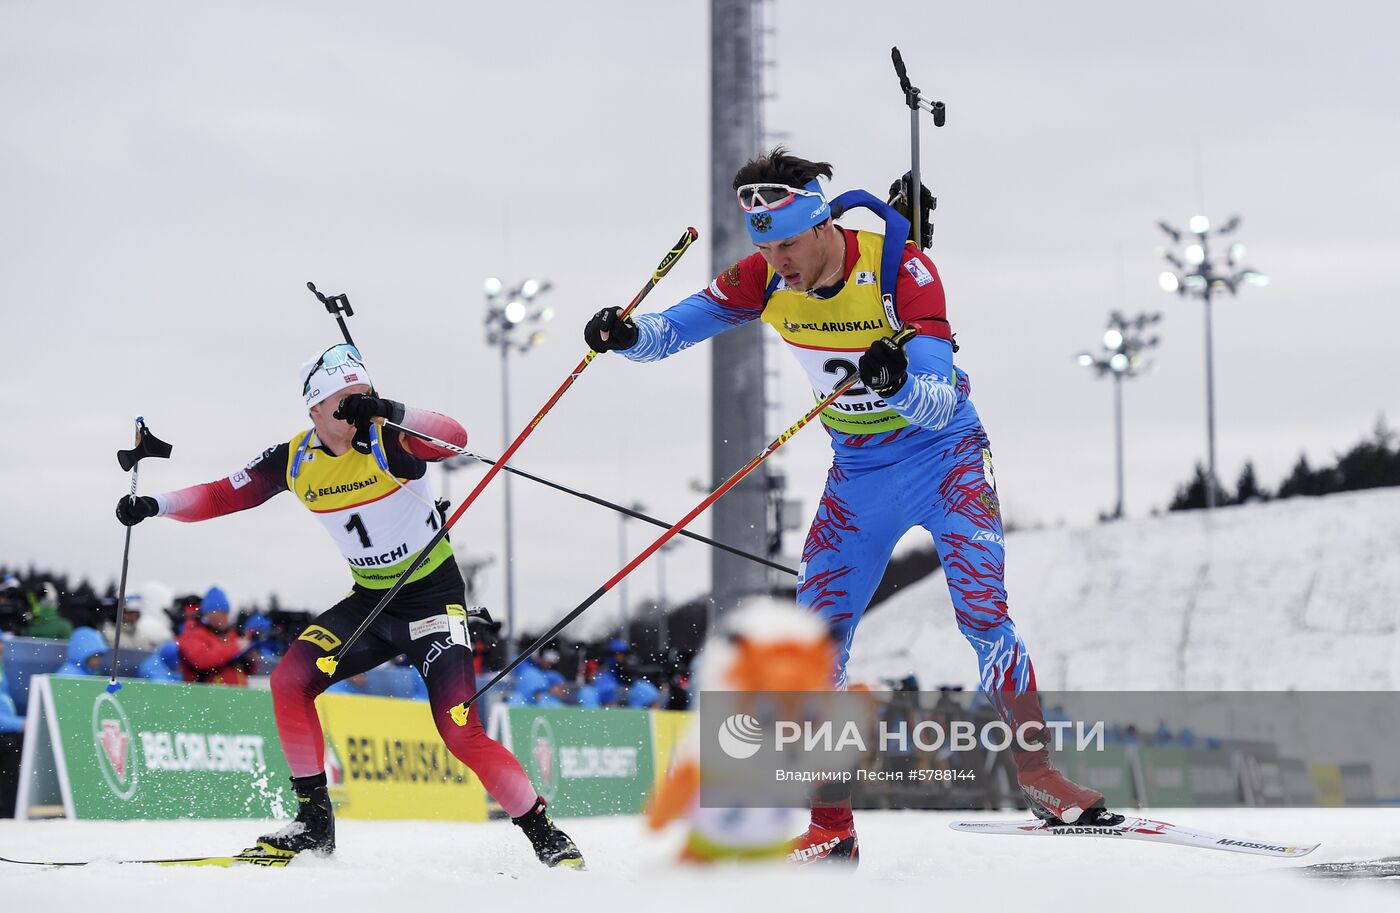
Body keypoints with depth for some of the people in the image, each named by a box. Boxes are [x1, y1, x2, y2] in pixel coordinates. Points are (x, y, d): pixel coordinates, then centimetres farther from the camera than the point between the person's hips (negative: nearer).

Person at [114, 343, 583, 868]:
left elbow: (453, 437, -41)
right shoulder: (294, 461, -5)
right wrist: (154, 505, -8)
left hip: (434, 598, -6)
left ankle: (545, 835, -2)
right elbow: (221, 497, 5)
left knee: (459, 731, -16)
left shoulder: (388, 443, -21)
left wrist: (390, 414, -57)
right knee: (289, 680, -13)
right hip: (370, 602, 6)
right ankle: (314, 822, -2)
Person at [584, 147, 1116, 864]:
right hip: (858, 475, 4)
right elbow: (672, 330, -7)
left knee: (983, 614, -18)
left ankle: (1039, 778, -2)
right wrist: (625, 335, -30)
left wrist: (900, 381, -52)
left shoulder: (901, 269, -25)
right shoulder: (765, 278, -13)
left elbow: (939, 407, -30)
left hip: (944, 455, -4)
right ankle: (831, 827, 4)